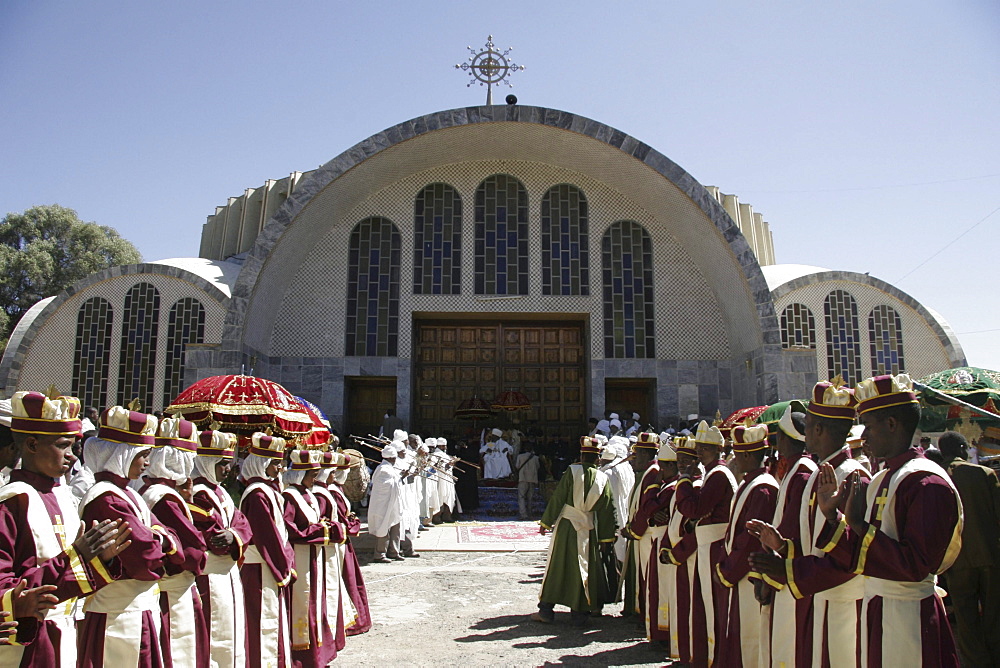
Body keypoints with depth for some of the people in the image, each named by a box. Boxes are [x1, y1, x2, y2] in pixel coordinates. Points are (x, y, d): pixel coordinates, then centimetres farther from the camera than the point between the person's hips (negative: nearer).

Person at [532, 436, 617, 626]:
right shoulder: (602, 479, 0)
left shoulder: (572, 471, -9)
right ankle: (579, 613, 14)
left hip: (566, 526, -2)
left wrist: (546, 522, 0)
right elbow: (606, 511, 3)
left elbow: (557, 498, -8)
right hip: (588, 529, 2)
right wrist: (606, 538, 9)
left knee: (556, 567, 7)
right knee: (583, 569, 10)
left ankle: (546, 610, 13)